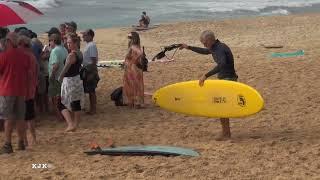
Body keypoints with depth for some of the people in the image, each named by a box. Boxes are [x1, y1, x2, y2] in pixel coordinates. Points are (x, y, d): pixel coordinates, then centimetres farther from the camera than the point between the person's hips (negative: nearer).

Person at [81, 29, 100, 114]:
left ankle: (93, 109, 6)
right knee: (90, 91, 14)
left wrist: (91, 73, -21)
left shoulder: (92, 46, -17)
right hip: (87, 70, 10)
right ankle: (92, 108, 21)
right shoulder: (88, 45, 12)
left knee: (91, 91, -2)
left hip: (91, 70, -10)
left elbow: (94, 61, -20)